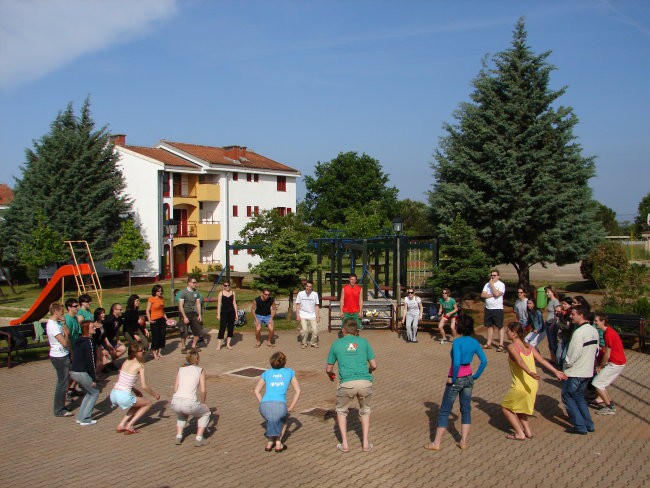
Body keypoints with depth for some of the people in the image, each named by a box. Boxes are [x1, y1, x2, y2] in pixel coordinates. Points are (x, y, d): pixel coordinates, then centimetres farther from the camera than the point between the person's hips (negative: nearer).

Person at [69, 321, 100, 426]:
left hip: (73, 372, 9)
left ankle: (80, 417, 21)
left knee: (90, 392, 22)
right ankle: (85, 419, 4)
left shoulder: (79, 340, 12)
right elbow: (91, 361, -17)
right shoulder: (88, 342, -15)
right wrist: (94, 379, -13)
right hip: (81, 373, -9)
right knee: (95, 393, 6)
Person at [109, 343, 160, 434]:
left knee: (138, 404, 30)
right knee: (148, 403, 13)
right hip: (124, 397, -7)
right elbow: (144, 386, -10)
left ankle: (121, 425, 19)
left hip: (113, 395, 7)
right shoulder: (140, 365, -8)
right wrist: (155, 394, 6)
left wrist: (134, 390, 27)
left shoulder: (126, 362, 12)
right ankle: (129, 426, 6)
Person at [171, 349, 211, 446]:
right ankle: (199, 439, 14)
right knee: (206, 412, 26)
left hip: (175, 403, 4)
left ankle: (178, 436, 26)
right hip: (190, 404, -4)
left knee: (182, 413, 40)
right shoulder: (200, 371, 10)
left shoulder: (181, 369, 20)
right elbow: (203, 391, 4)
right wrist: (202, 403, 21)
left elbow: (175, 389, 17)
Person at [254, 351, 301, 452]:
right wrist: (290, 409, 15)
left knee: (271, 418, 37)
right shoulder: (289, 372, 20)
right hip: (279, 406, -2)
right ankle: (278, 443, 21)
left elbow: (257, 391, 18)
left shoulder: (267, 373, 23)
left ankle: (270, 443, 26)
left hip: (264, 406, 2)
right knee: (284, 417, 34)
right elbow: (297, 391, 15)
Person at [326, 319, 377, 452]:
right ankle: (365, 443, 22)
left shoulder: (336, 344, 11)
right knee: (365, 411, 27)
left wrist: (331, 375, 39)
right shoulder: (363, 341, 12)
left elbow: (328, 369, 17)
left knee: (341, 411, 24)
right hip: (365, 382, 1)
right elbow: (374, 365, 11)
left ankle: (345, 444, 17)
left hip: (347, 384, -1)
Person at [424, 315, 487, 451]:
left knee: (444, 411, 5)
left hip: (456, 379, -6)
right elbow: (484, 361, -2)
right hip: (468, 379, 6)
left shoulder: (457, 342, -20)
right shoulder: (474, 342, -1)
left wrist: (453, 378, -17)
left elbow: (456, 362, -29)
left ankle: (436, 443, 11)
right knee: (466, 410, 15)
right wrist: (476, 376, 4)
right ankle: (463, 441, 18)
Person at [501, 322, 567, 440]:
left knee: (505, 408, 12)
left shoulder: (512, 346, -12)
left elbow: (520, 361, -27)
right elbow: (542, 360, 3)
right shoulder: (529, 346, 9)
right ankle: (528, 431, 23)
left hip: (520, 385, -7)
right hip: (533, 385, 7)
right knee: (518, 408, 27)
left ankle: (520, 434, 8)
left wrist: (530, 373, -41)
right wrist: (556, 372, 5)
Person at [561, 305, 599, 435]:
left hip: (575, 372, -8)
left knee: (568, 397, 6)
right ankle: (589, 425, 22)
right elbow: (596, 351, 13)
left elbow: (573, 355, -23)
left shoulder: (579, 332, -22)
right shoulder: (594, 331, 5)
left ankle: (580, 426, 5)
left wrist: (567, 364, -6)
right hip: (588, 371, 8)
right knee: (579, 396, 22)